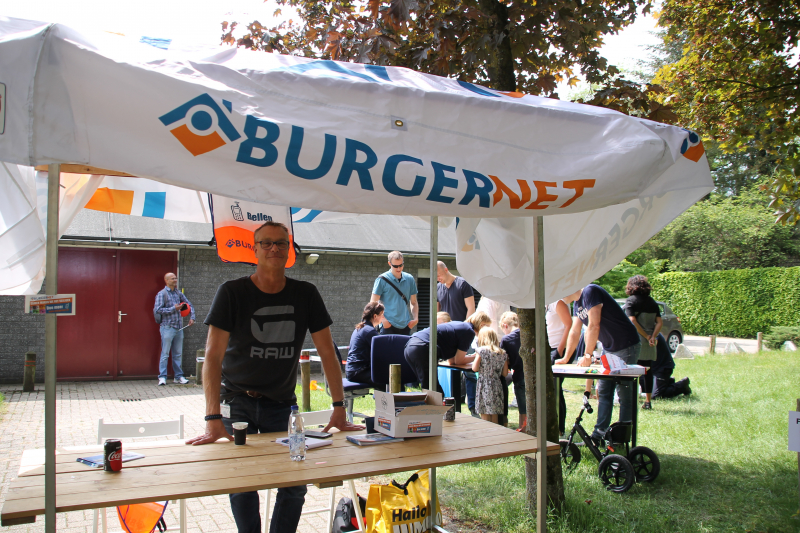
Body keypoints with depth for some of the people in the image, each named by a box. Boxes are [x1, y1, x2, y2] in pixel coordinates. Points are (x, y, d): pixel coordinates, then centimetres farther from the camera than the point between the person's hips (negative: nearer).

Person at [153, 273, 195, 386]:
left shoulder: (178, 293, 13)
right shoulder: (162, 294, -4)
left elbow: (189, 305, 20)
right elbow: (157, 310, -14)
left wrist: (192, 317, 7)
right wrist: (173, 309, -14)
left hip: (179, 328, 6)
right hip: (167, 328, -6)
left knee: (178, 354, 10)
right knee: (165, 353, -2)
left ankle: (178, 376, 16)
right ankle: (162, 377, 5)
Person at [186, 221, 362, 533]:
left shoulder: (305, 294, -1)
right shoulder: (232, 293, -10)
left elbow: (327, 351, -1)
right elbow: (213, 355, -17)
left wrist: (339, 407, -8)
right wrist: (213, 418, -28)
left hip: (282, 404, 2)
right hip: (238, 401, -2)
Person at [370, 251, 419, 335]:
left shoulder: (409, 279, 10)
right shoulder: (382, 280, -2)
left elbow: (414, 303, 18)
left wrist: (415, 319, 3)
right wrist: (383, 319, -12)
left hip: (405, 326, 4)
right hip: (388, 326, -4)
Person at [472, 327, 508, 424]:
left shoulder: (481, 350, -7)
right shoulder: (502, 353, 6)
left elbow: (474, 368, -8)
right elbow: (505, 373, 7)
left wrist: (476, 357, 9)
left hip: (484, 386, -4)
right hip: (497, 386, 4)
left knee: (485, 413, 1)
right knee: (495, 414, 12)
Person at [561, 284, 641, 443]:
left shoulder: (590, 292, -20)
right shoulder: (577, 303, 8)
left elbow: (594, 326, -25)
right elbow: (574, 332, 12)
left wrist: (587, 355, -21)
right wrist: (566, 358, 8)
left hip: (626, 347, -9)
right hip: (608, 349, 9)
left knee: (624, 392, -4)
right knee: (603, 391, 7)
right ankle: (600, 432, 12)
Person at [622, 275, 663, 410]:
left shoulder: (631, 301, -6)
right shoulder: (652, 302, 11)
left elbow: (632, 321, -15)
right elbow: (659, 322, 4)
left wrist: (646, 336, -10)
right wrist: (652, 337, -4)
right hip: (649, 343, 5)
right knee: (647, 371, 10)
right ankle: (648, 401, 13)